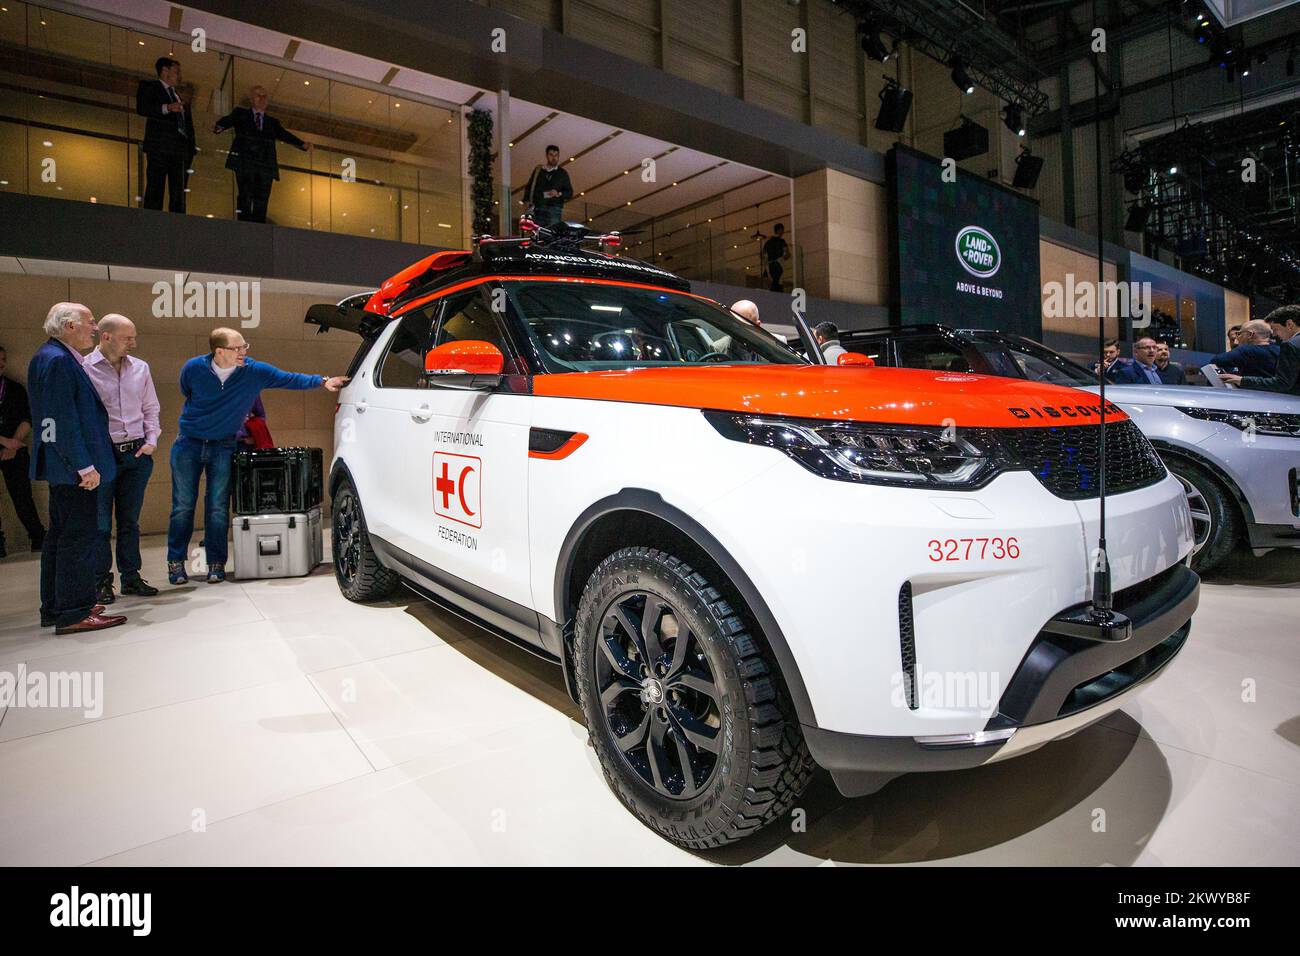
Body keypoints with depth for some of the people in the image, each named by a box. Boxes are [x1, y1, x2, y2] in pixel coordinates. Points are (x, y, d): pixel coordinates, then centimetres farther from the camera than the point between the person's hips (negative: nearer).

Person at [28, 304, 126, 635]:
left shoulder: (58, 357, 15)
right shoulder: (56, 359, -15)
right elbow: (63, 420, -21)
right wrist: (85, 466, -21)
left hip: (65, 467, 11)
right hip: (73, 468, -11)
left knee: (61, 535, 16)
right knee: (79, 535, -6)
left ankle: (55, 608, 25)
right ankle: (75, 613, -1)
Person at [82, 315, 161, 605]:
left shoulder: (140, 368, 8)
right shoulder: (84, 369, -7)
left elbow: (151, 409, 15)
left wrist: (151, 441, 4)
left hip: (137, 453, 4)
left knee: (130, 520, 12)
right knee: (100, 523, 3)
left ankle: (131, 577, 21)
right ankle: (101, 581, 14)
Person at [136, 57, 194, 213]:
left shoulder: (178, 96, 30)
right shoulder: (148, 86, 10)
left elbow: (186, 121, 28)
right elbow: (141, 108, -6)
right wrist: (166, 108, -20)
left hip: (179, 148, 6)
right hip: (159, 146, -6)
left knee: (178, 193, -2)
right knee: (155, 189, -13)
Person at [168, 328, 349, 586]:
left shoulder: (254, 371, -10)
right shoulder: (193, 368, -8)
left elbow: (290, 379, -11)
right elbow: (188, 396, 12)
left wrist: (322, 381, -22)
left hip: (223, 446, 0)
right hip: (189, 444, 0)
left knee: (218, 507, 2)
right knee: (183, 506, 3)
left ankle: (216, 563, 12)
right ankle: (176, 562, 16)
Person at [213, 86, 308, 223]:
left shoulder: (272, 122, 27)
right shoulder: (240, 113, 17)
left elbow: (284, 135, 14)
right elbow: (229, 120, 0)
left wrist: (302, 144, -3)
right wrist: (219, 126, -23)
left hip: (266, 165, 2)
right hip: (245, 162, -2)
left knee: (262, 199, -6)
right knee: (246, 196, -11)